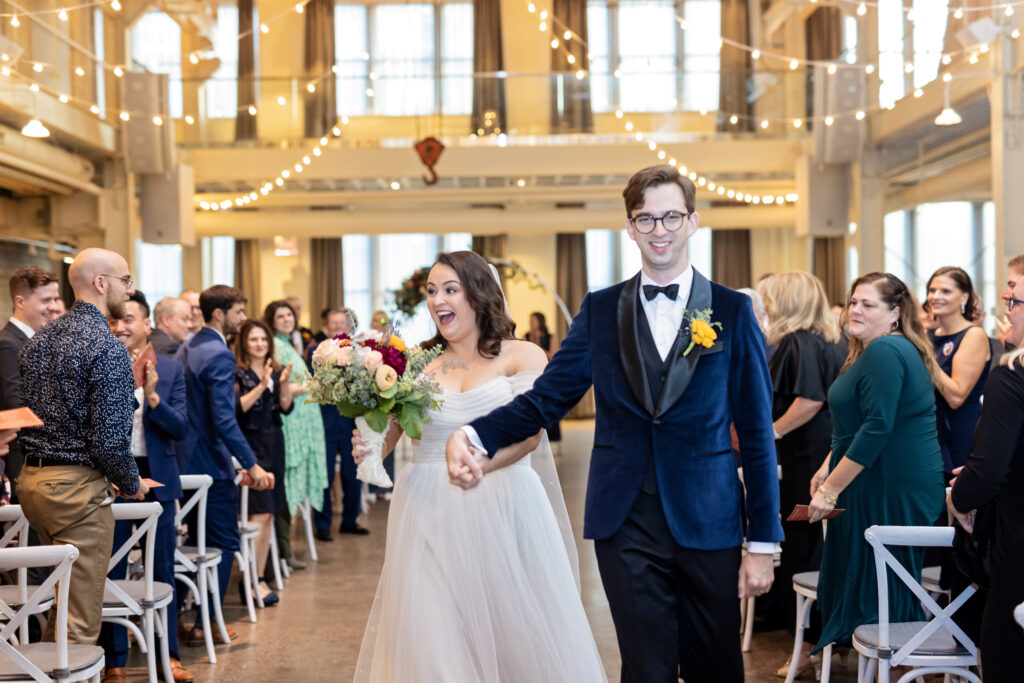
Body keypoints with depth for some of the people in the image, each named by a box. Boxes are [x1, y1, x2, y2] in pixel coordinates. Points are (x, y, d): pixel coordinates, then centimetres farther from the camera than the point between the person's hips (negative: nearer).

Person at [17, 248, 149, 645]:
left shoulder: (39, 340, 12)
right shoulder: (107, 348, -15)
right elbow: (110, 438, -19)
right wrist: (131, 484, -2)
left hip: (30, 478, 9)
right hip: (77, 487, -9)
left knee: (62, 597, 24)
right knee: (80, 618, -2)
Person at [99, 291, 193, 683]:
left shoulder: (170, 370, 1)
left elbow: (181, 429, -5)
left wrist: (152, 395, -19)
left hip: (156, 478, 1)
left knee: (163, 569, 10)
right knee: (112, 572, 6)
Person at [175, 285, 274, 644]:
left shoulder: (186, 348, 11)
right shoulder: (220, 355, -18)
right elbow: (224, 419, -25)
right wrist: (252, 464, -24)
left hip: (187, 461, 9)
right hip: (212, 464, -9)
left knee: (196, 540, 18)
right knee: (224, 544, 2)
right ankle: (204, 624, 6)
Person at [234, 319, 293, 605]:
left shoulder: (276, 371, 12)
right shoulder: (236, 372, -5)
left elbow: (286, 407, 5)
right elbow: (237, 408, -16)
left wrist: (284, 383, -11)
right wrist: (261, 386, -22)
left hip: (273, 445, 7)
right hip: (249, 445, -7)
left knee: (268, 515, 7)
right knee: (260, 513, -13)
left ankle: (259, 575, 14)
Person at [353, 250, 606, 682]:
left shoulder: (522, 357, 2)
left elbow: (529, 435, -11)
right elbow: (384, 438, 7)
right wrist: (366, 448, -16)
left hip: (502, 509, -2)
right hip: (429, 513, 2)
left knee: (518, 635, 3)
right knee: (432, 636, 0)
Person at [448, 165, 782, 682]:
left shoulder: (733, 311, 2)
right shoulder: (600, 310, 6)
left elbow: (757, 433, 1)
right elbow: (546, 397, 1)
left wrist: (763, 542, -1)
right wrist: (474, 437, -19)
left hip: (709, 524, 0)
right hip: (627, 527, 1)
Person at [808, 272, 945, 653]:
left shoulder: (884, 351, -17)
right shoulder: (869, 351, 17)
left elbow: (877, 428, -23)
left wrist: (831, 489, -20)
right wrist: (829, 468, 13)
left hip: (894, 488, -11)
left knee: (874, 584, -3)